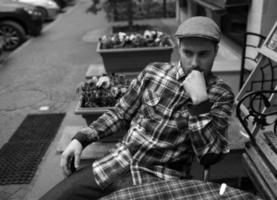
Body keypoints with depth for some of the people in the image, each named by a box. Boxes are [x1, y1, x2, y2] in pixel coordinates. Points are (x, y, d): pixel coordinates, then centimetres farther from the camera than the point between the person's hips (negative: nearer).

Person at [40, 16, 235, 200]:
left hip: (161, 180, -2)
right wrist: (81, 138, 0)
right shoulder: (153, 71, 1)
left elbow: (209, 155, -14)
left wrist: (200, 100, -23)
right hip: (117, 164, 3)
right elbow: (121, 112, 9)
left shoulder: (221, 94, -6)